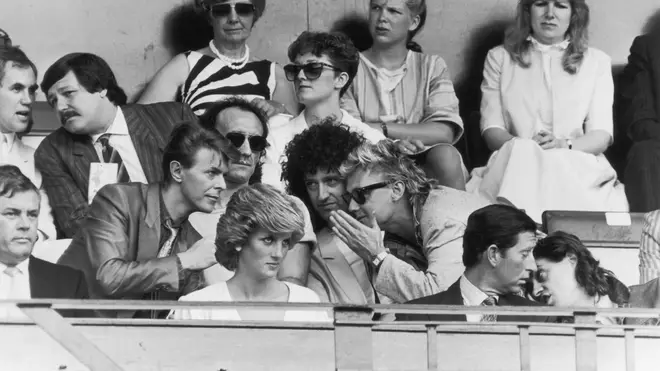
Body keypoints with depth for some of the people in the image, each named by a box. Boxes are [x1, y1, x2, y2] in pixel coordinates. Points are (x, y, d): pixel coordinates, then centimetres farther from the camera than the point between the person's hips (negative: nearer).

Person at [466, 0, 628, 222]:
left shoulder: (596, 62, 20)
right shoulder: (499, 58, 20)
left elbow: (602, 134, 8)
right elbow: (491, 129, 8)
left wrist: (565, 145, -16)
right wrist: (522, 145, -16)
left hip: (577, 164, 0)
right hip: (514, 161, 0)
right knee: (521, 152, -37)